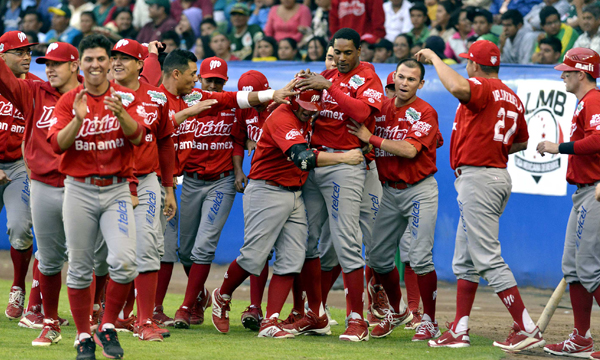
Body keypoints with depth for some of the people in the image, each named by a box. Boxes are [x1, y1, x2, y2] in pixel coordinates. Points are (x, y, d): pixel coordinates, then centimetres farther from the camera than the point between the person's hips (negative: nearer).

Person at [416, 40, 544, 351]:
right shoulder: (512, 97, 14)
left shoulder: (482, 88, -13)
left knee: (488, 258, -10)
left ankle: (528, 329, -13)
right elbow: (522, 142, 22)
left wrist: (433, 57, -21)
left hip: (477, 177, -10)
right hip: (499, 175, 10)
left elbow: (458, 87, -35)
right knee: (464, 259, 16)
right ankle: (459, 331, 18)